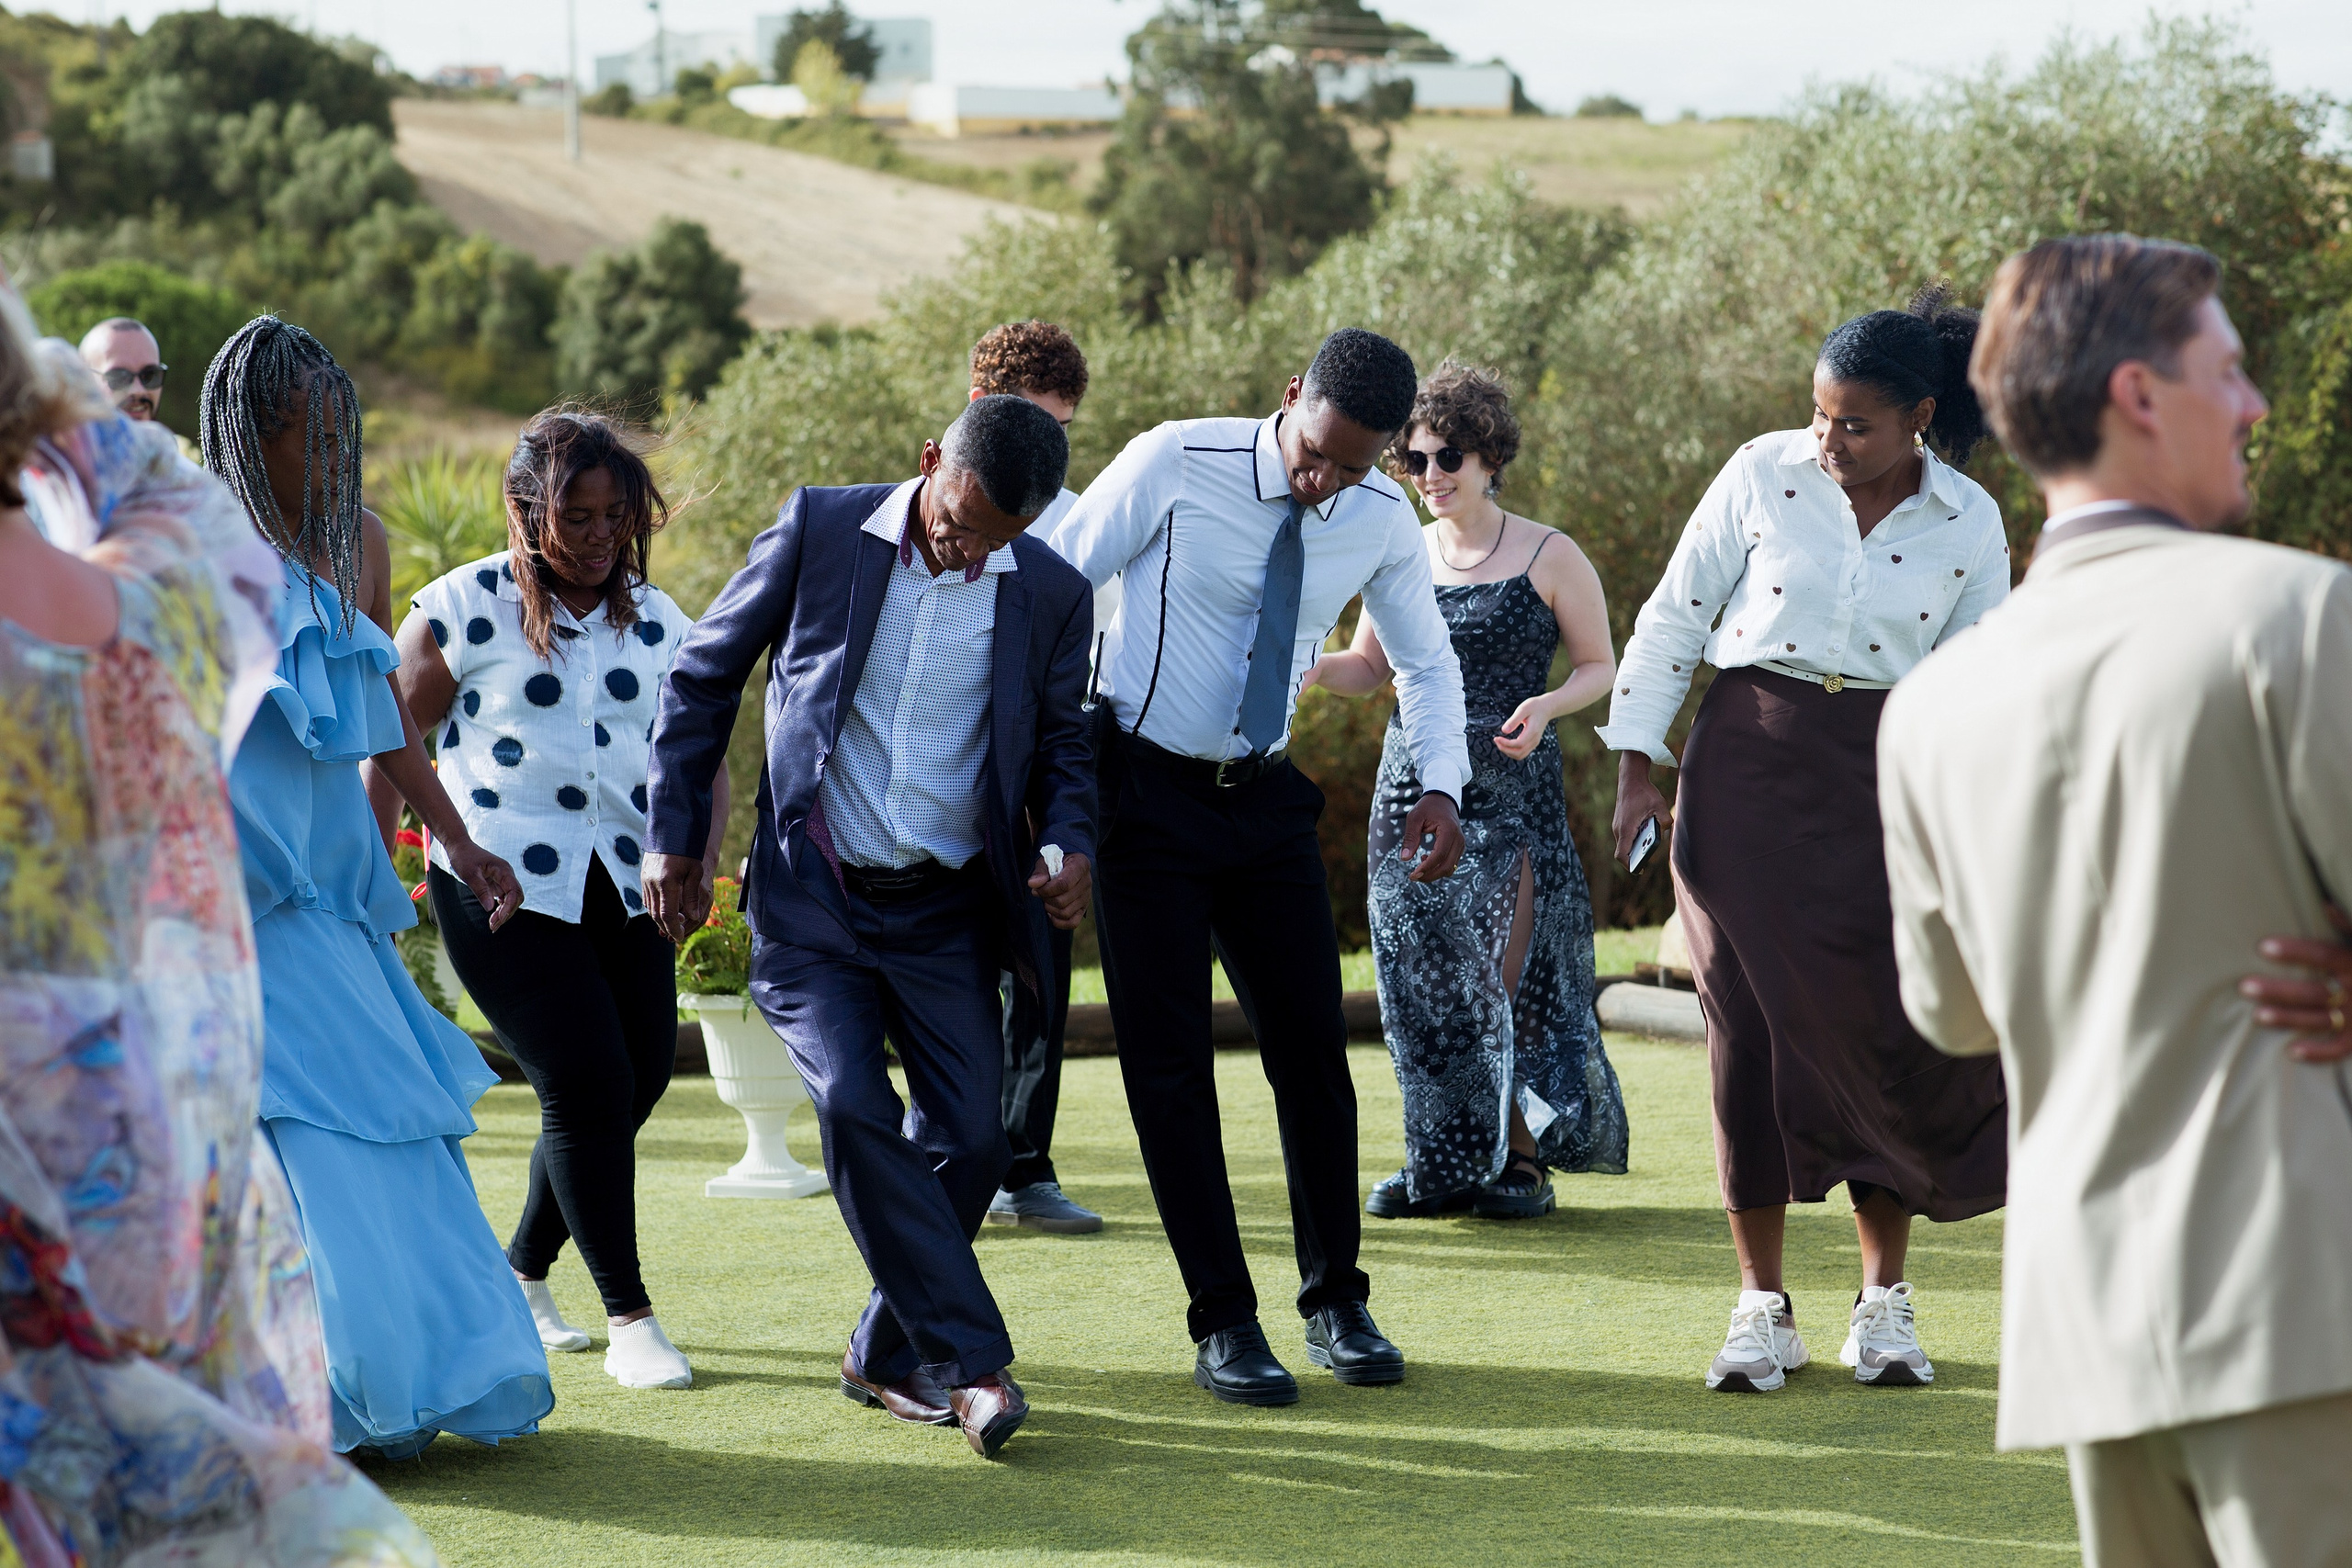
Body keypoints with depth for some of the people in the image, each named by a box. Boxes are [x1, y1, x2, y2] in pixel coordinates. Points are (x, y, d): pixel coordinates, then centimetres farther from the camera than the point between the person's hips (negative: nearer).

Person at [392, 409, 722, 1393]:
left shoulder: (656, 620, 11)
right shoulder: (462, 611, -3)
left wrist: (703, 848, -6)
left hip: (623, 886, 6)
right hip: (504, 887, -5)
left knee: (639, 1076, 5)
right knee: (588, 1081, -11)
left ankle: (522, 1275, 28)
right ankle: (628, 1321, -1)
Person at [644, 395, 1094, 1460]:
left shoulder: (1051, 595, 0)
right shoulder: (821, 529, -5)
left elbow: (1059, 744, 14)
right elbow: (705, 675, 4)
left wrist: (1068, 842, -8)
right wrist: (674, 838, 3)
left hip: (946, 909, 2)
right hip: (811, 896, -2)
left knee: (968, 1140, -3)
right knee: (854, 1109, -18)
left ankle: (889, 1354, 17)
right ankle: (971, 1360, -14)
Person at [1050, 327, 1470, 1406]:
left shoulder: (1382, 522, -5)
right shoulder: (1174, 466, -18)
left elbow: (1427, 665, 11)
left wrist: (1441, 785, -6)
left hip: (1265, 797, 4)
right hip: (1147, 788, -4)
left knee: (1312, 1044, 5)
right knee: (1168, 1061, -3)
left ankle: (1336, 1303, 18)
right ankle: (1223, 1326, 4)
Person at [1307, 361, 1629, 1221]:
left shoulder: (1550, 558, -1)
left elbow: (1599, 666, 4)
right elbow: (1369, 666, 17)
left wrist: (1544, 706, -15)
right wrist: (1315, 667, -4)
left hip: (1511, 787, -4)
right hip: (1414, 785, 4)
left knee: (1506, 975, -7)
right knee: (1422, 978, 2)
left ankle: (1519, 1158, 2)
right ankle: (1438, 1160, 10)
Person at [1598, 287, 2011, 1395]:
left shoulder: (1968, 524, 0)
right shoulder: (1763, 474, -3)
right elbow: (1673, 616, 3)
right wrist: (1637, 768, 1)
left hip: (1883, 783, 0)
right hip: (1748, 764, 0)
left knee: (1891, 1030, -2)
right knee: (1751, 1027, -2)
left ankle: (1883, 1304, 12)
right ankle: (1763, 1310, 6)